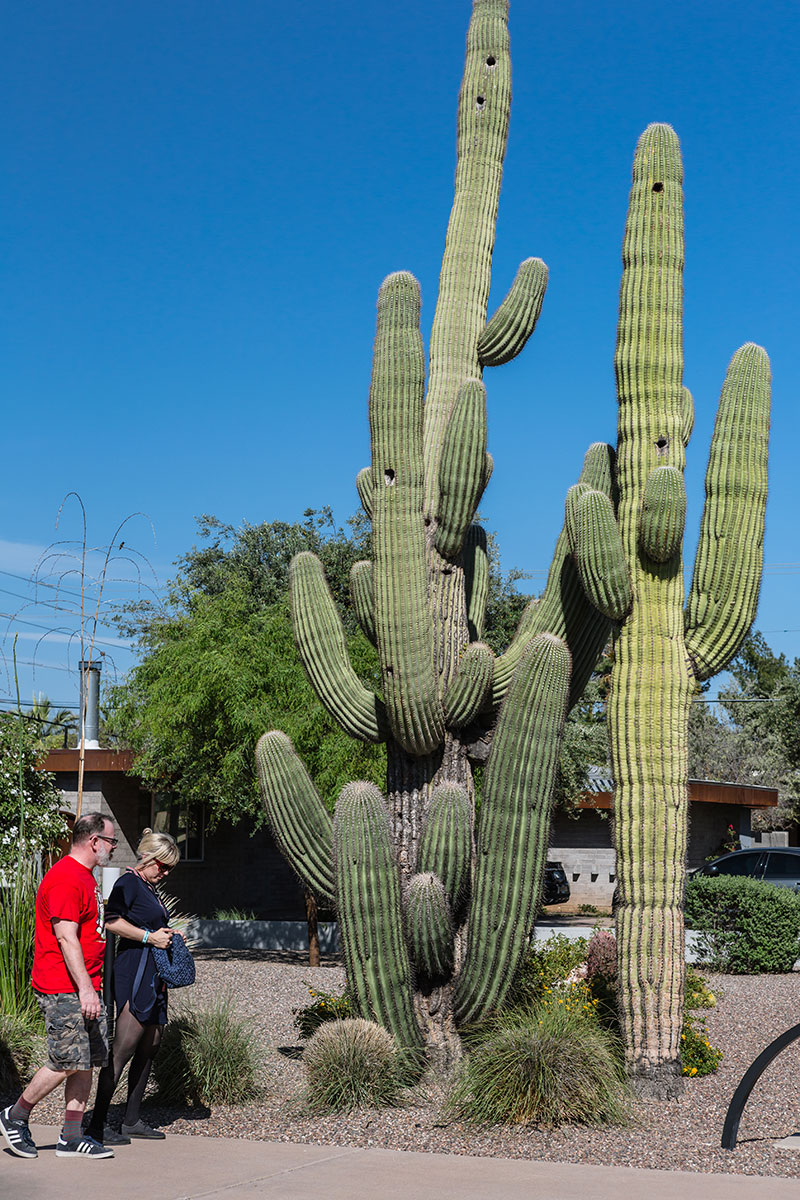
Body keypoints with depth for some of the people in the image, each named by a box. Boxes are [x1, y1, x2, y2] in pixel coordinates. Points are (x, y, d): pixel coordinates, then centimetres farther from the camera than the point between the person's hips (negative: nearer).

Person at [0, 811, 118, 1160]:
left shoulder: (85, 876, 18)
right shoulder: (65, 879, -15)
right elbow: (66, 938, -22)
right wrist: (85, 988, -24)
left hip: (85, 987, 10)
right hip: (63, 989, -10)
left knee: (88, 1062, 7)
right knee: (67, 1062, -8)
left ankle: (71, 1137, 12)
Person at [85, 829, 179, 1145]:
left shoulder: (150, 888, 21)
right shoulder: (129, 882, -8)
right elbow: (111, 921, -21)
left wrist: (166, 936, 14)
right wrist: (149, 936, -17)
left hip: (153, 975, 10)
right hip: (134, 970, -10)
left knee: (150, 1046, 10)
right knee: (124, 1047, -11)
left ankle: (132, 1120, 18)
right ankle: (97, 1124, -7)